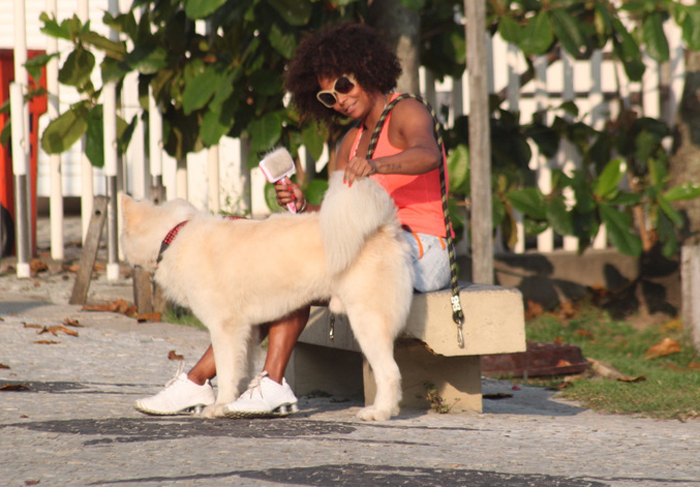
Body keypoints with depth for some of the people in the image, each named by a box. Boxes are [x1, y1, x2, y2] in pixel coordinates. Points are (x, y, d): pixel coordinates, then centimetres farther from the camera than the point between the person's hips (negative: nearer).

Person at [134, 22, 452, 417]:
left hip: (420, 252, -8)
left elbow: (428, 155, -28)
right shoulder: (351, 142, 21)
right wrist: (306, 208, -10)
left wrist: (375, 165, -46)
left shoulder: (407, 113, -3)